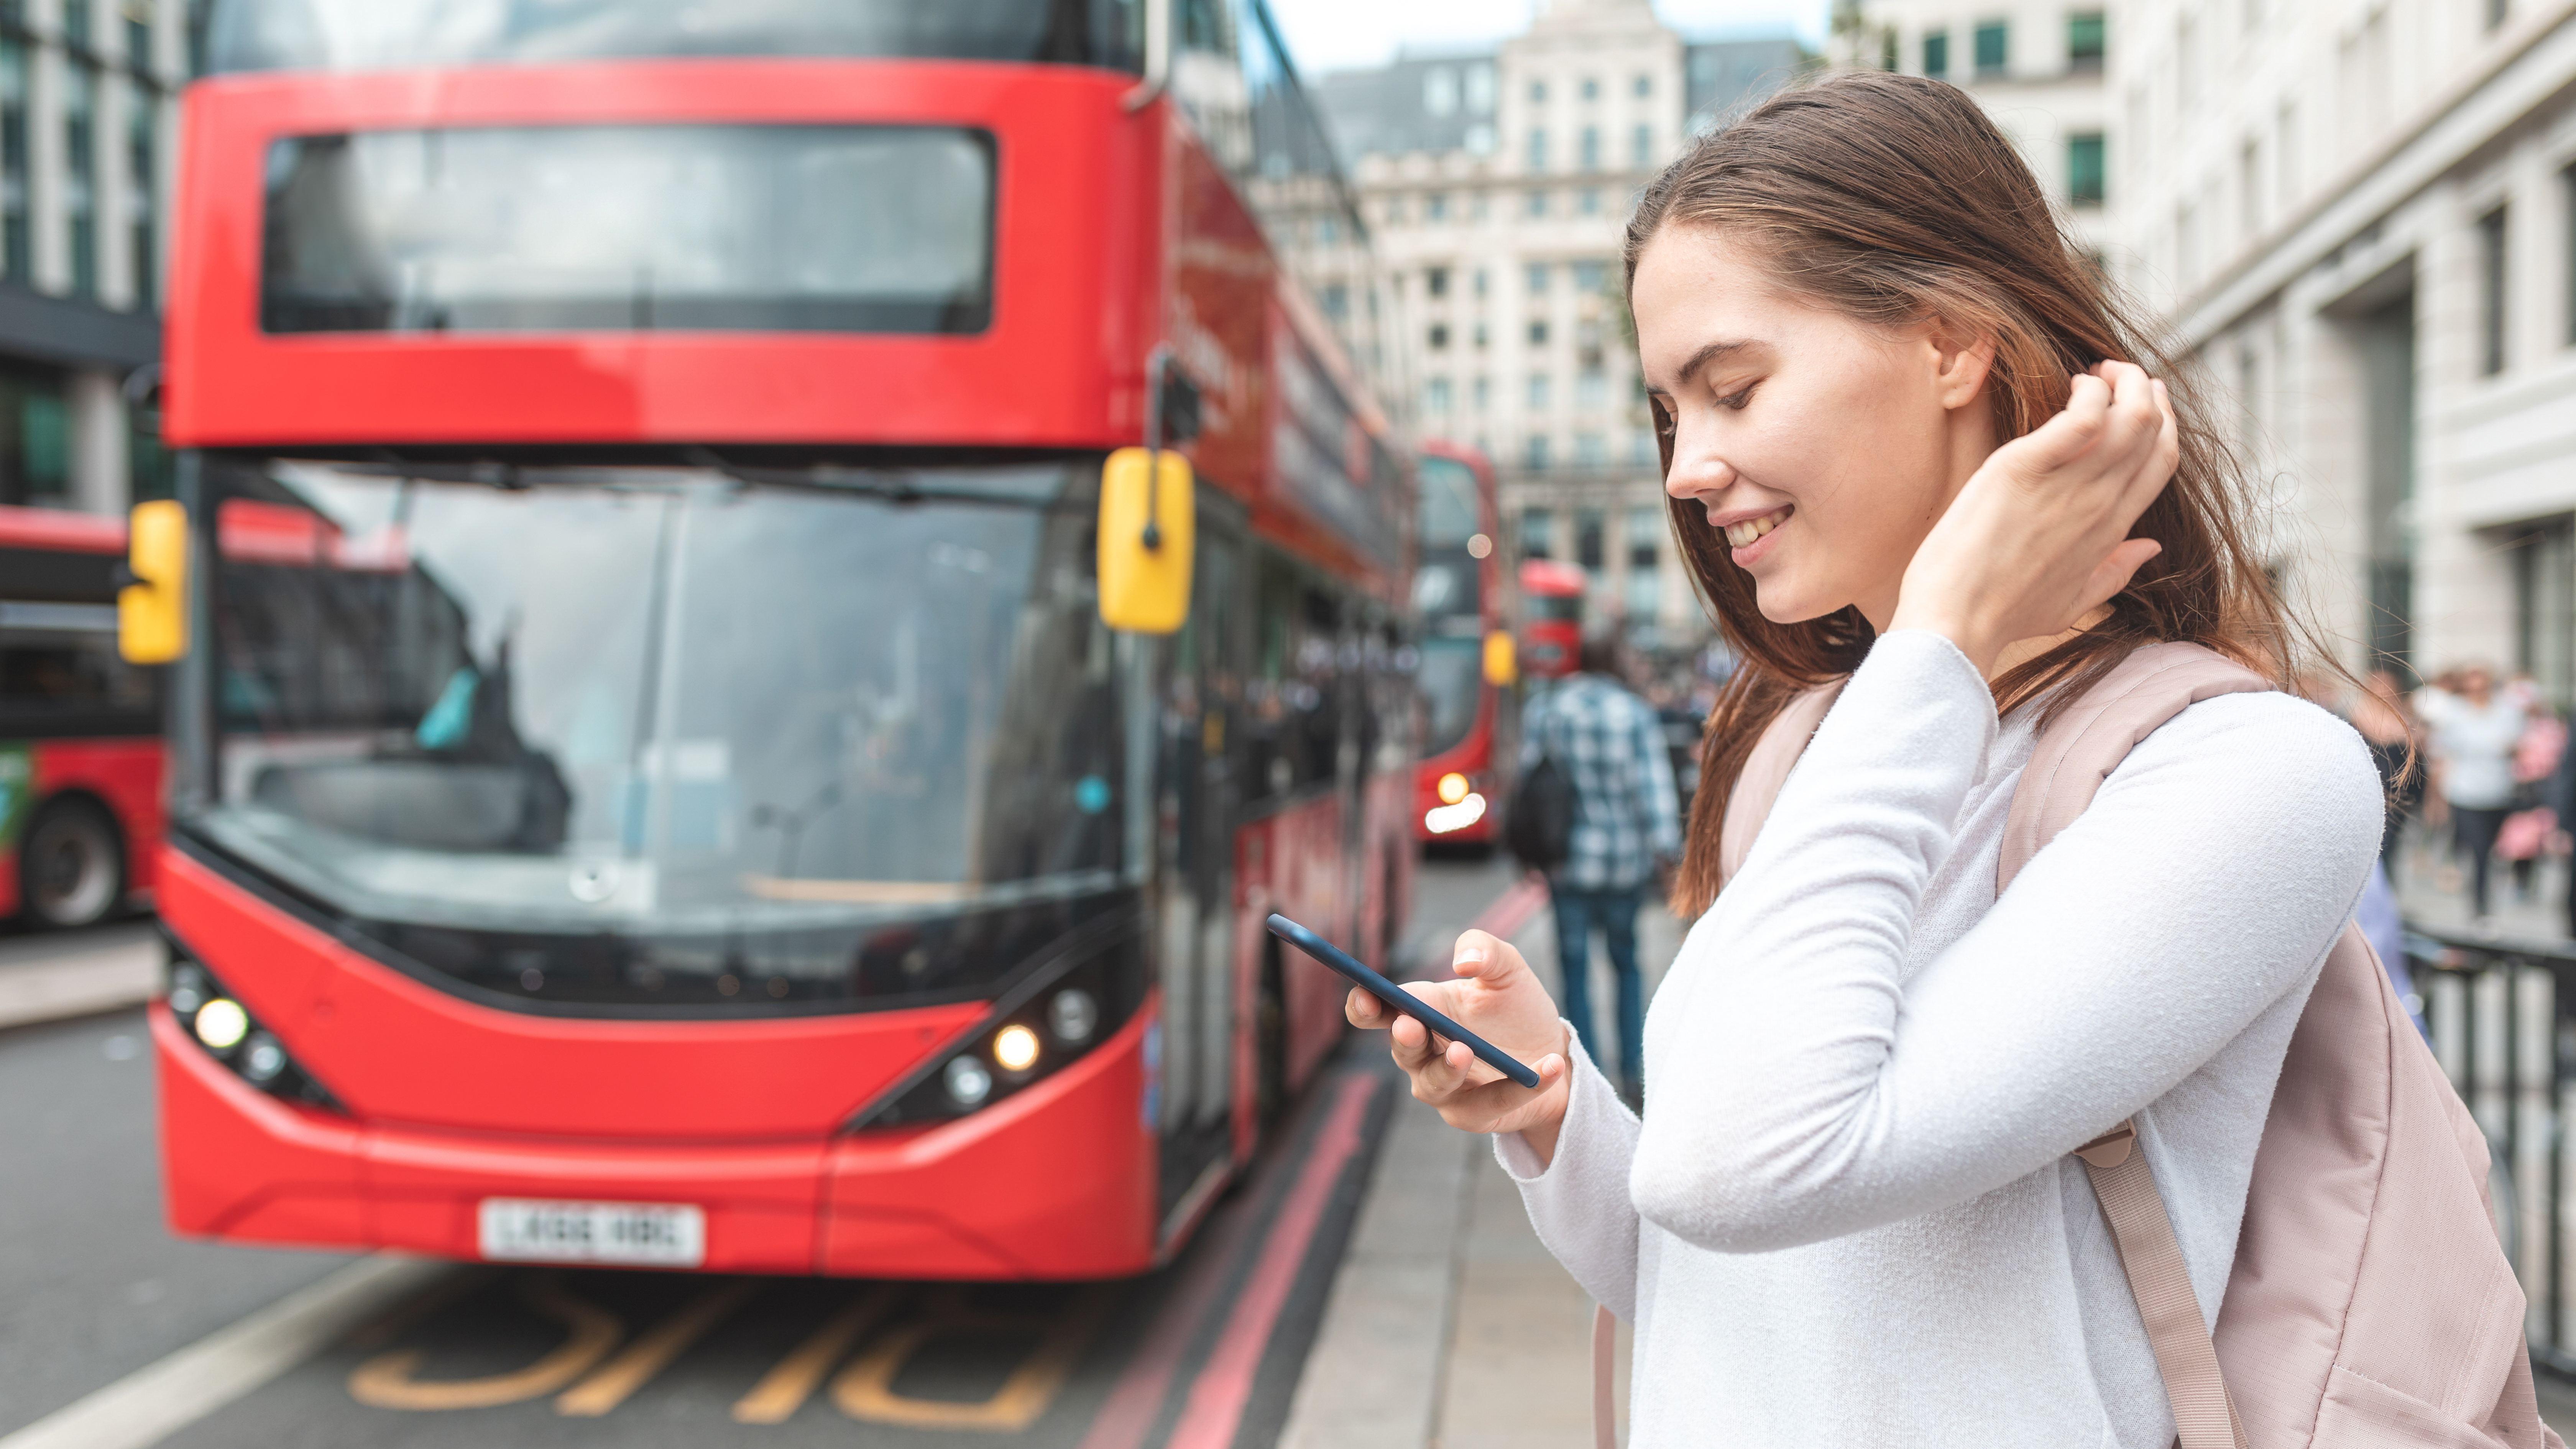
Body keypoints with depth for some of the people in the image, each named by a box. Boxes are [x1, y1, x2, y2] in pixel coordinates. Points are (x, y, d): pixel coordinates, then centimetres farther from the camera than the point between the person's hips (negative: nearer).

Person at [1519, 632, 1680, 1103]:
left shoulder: (1544, 711, 1)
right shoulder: (1636, 714, -3)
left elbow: (1527, 779, 1)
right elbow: (1654, 783, -9)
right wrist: (1666, 847, -9)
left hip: (1566, 858, 0)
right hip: (1625, 860, 0)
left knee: (1575, 967, 6)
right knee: (1626, 962, 15)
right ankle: (1633, 1071, 11)